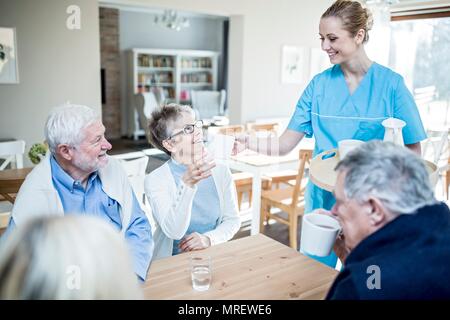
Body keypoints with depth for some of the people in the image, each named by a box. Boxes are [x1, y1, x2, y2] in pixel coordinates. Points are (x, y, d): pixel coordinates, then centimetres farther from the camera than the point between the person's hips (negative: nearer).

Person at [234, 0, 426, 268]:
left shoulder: (391, 84, -8)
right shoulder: (319, 84, -1)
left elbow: (413, 151, -4)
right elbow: (285, 145, -5)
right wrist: (249, 143, -22)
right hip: (322, 199, 2)